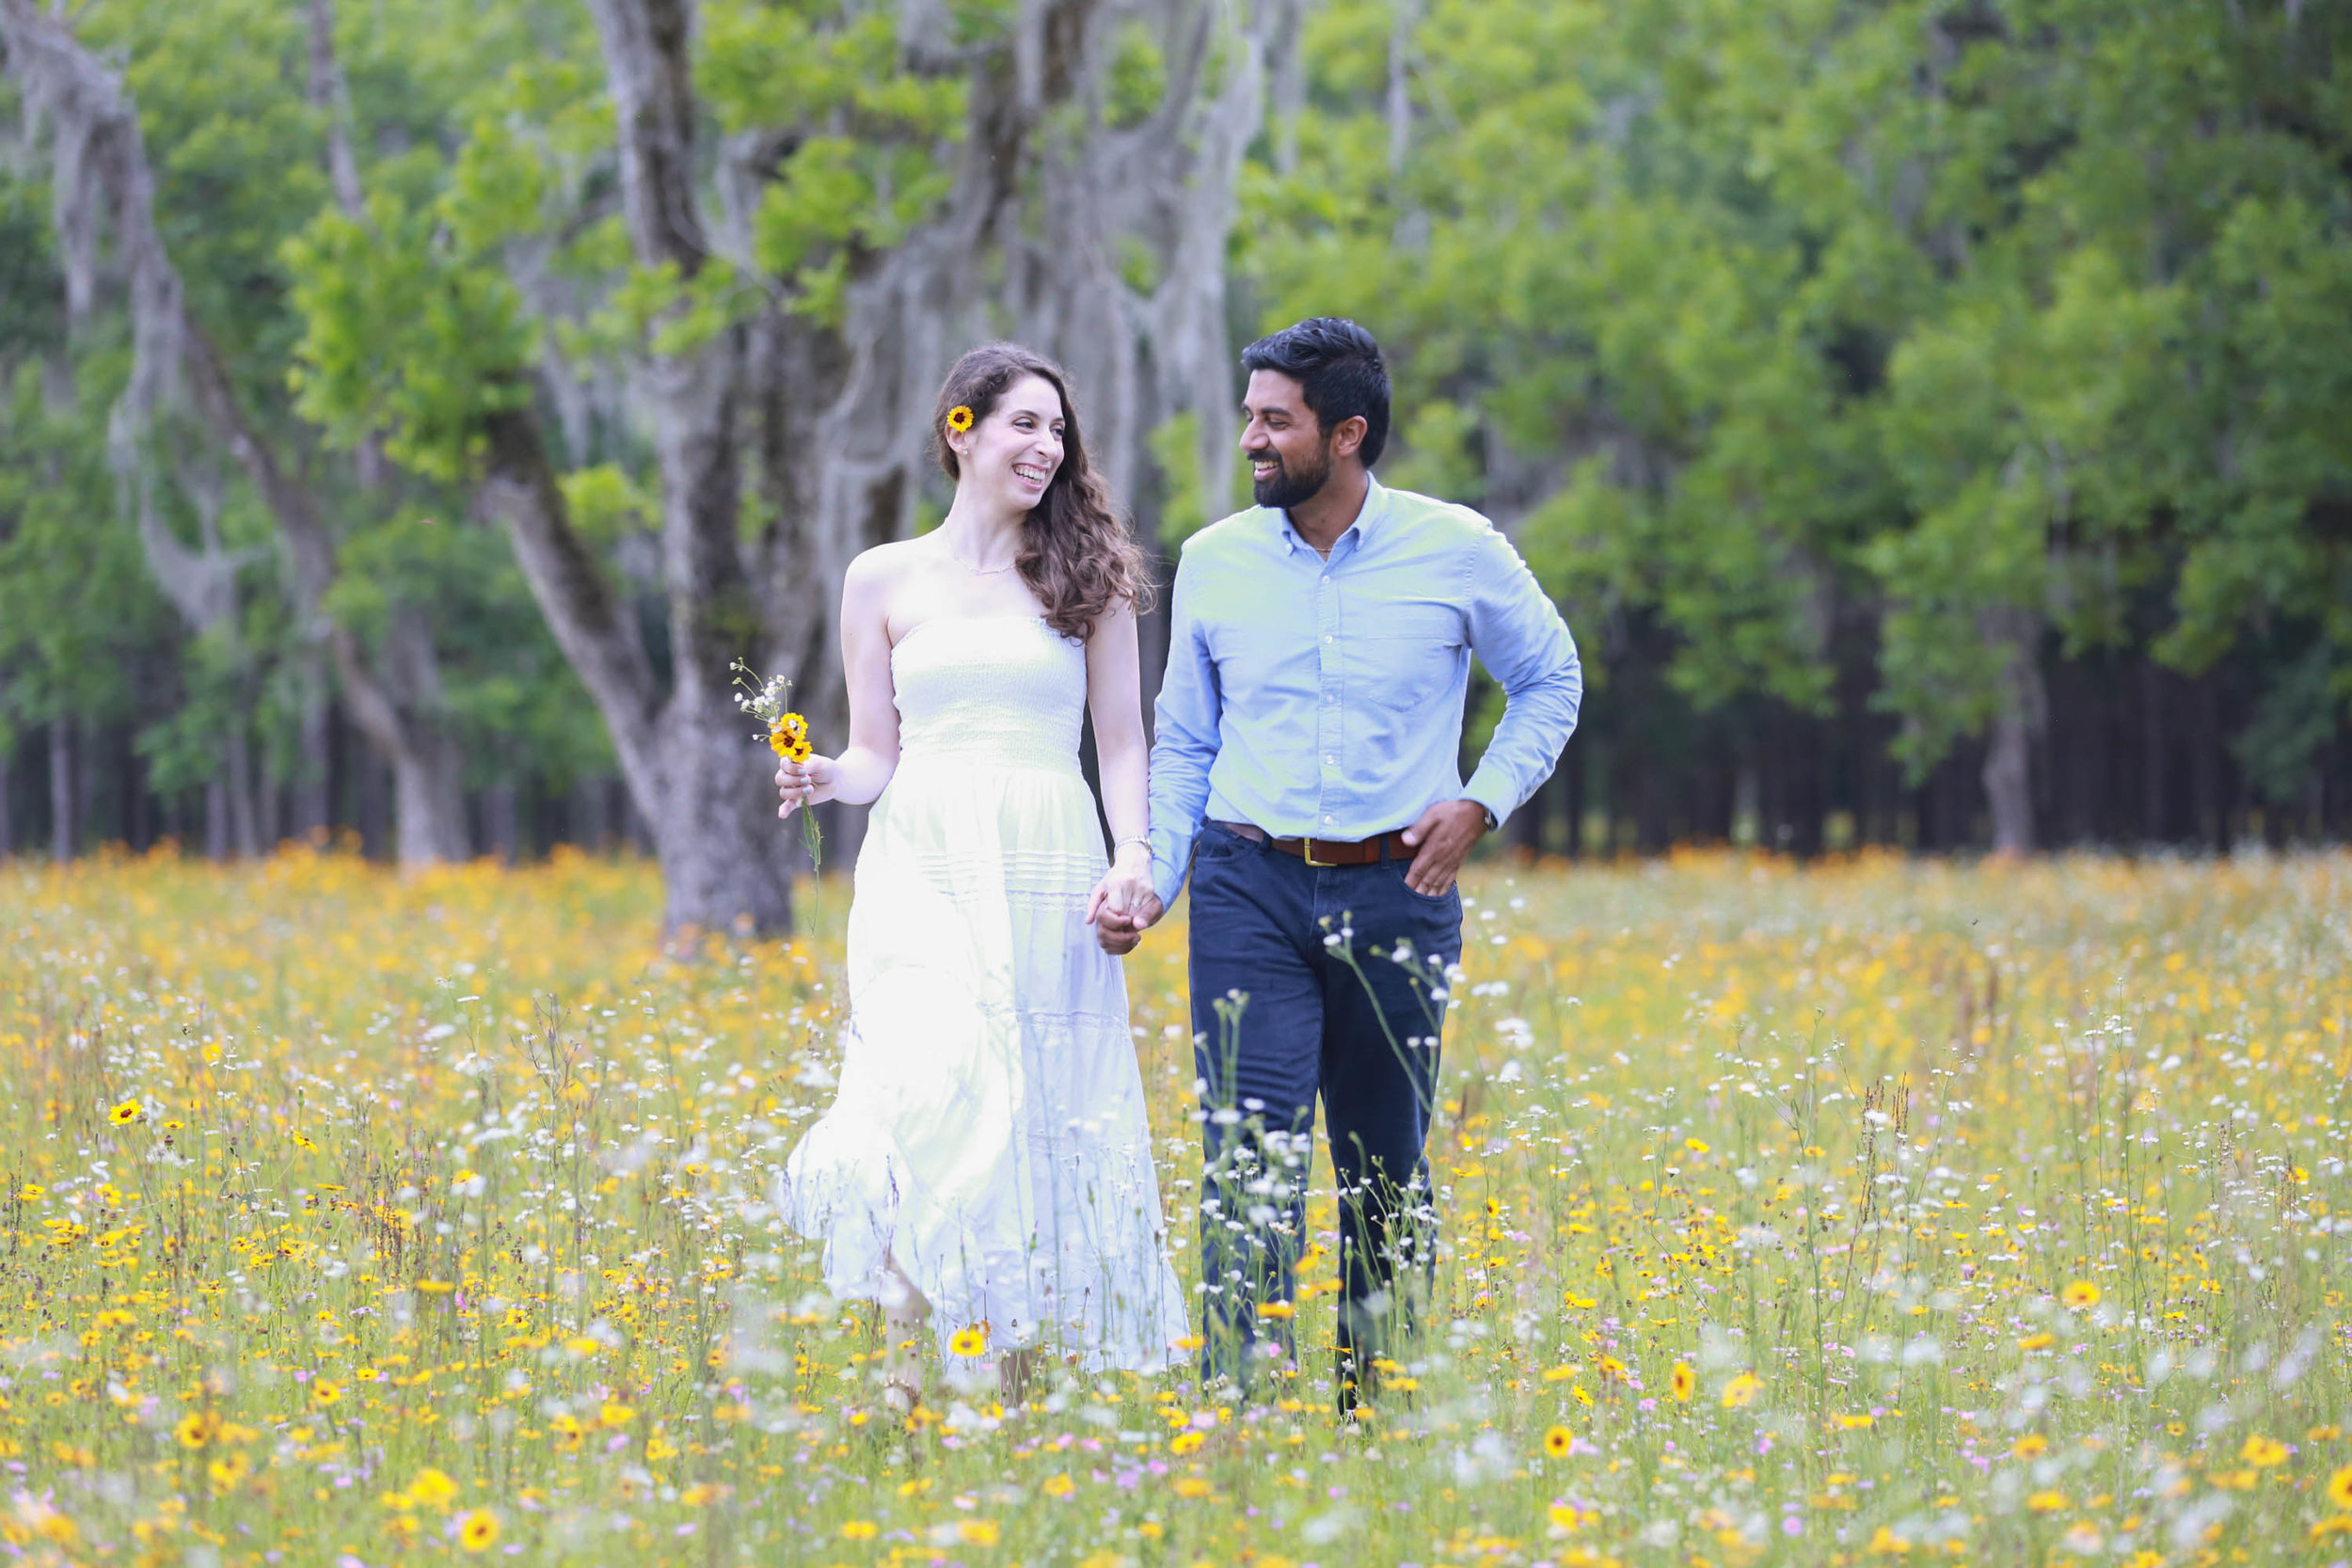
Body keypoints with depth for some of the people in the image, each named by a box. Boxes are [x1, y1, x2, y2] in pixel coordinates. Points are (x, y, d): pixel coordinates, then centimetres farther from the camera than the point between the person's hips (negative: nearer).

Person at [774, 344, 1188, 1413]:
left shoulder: (1086, 577, 10)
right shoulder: (883, 581, 11)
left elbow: (1121, 741, 9)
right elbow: (876, 753, 14)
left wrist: (1135, 858, -6)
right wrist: (827, 780, -8)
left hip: (1050, 875, 1)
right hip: (926, 859, -1)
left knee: (1043, 1112, -3)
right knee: (935, 1084, -21)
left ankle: (1022, 1377, 7)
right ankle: (900, 1369, -19)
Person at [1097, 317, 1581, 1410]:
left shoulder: (1458, 552, -1)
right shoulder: (1214, 562, 5)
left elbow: (1550, 681, 14)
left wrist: (1484, 801, -1)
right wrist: (1149, 882, 0)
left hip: (1396, 894, 0)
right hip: (1251, 888, 0)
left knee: (1387, 1177, 8)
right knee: (1250, 1159, -13)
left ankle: (1377, 1413, 21)